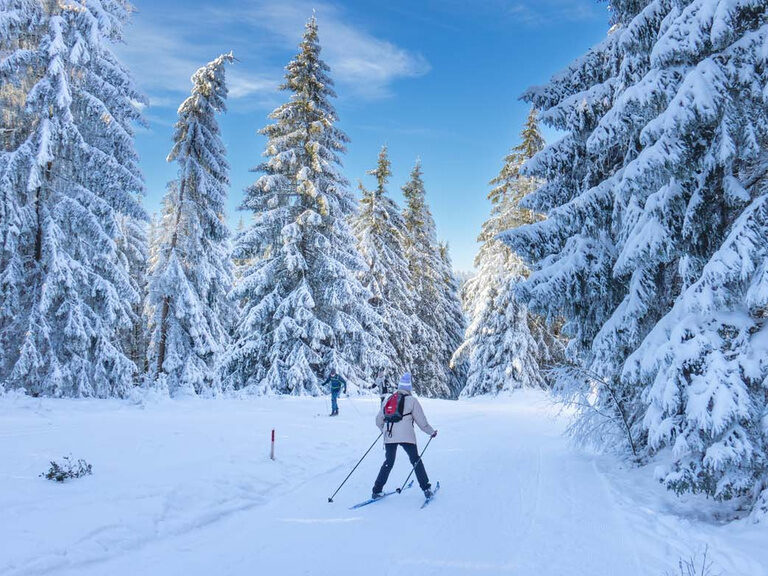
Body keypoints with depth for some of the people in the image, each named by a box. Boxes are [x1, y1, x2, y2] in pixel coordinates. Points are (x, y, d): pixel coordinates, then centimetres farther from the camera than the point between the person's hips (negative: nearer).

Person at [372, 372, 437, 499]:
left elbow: (379, 420, 17)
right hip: (406, 436, -3)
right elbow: (421, 421, 3)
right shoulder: (412, 400, 2)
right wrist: (431, 432, 17)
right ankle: (426, 489, 12)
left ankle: (377, 490, 12)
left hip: (389, 436, 3)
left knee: (388, 463, 16)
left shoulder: (388, 400, 13)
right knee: (416, 461, 12)